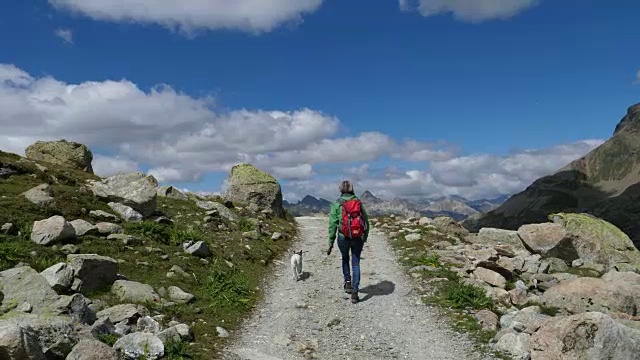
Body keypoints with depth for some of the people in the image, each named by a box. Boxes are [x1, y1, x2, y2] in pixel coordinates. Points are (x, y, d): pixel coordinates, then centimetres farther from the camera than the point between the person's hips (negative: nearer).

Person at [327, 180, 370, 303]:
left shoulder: (337, 204, -4)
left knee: (345, 259, 26)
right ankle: (355, 292, 4)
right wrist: (365, 238, 16)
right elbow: (366, 221, 6)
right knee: (356, 263, 9)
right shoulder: (359, 202, 3)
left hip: (343, 238, -1)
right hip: (358, 238, 1)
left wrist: (331, 243, -2)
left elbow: (332, 224, -6)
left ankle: (348, 282, 19)